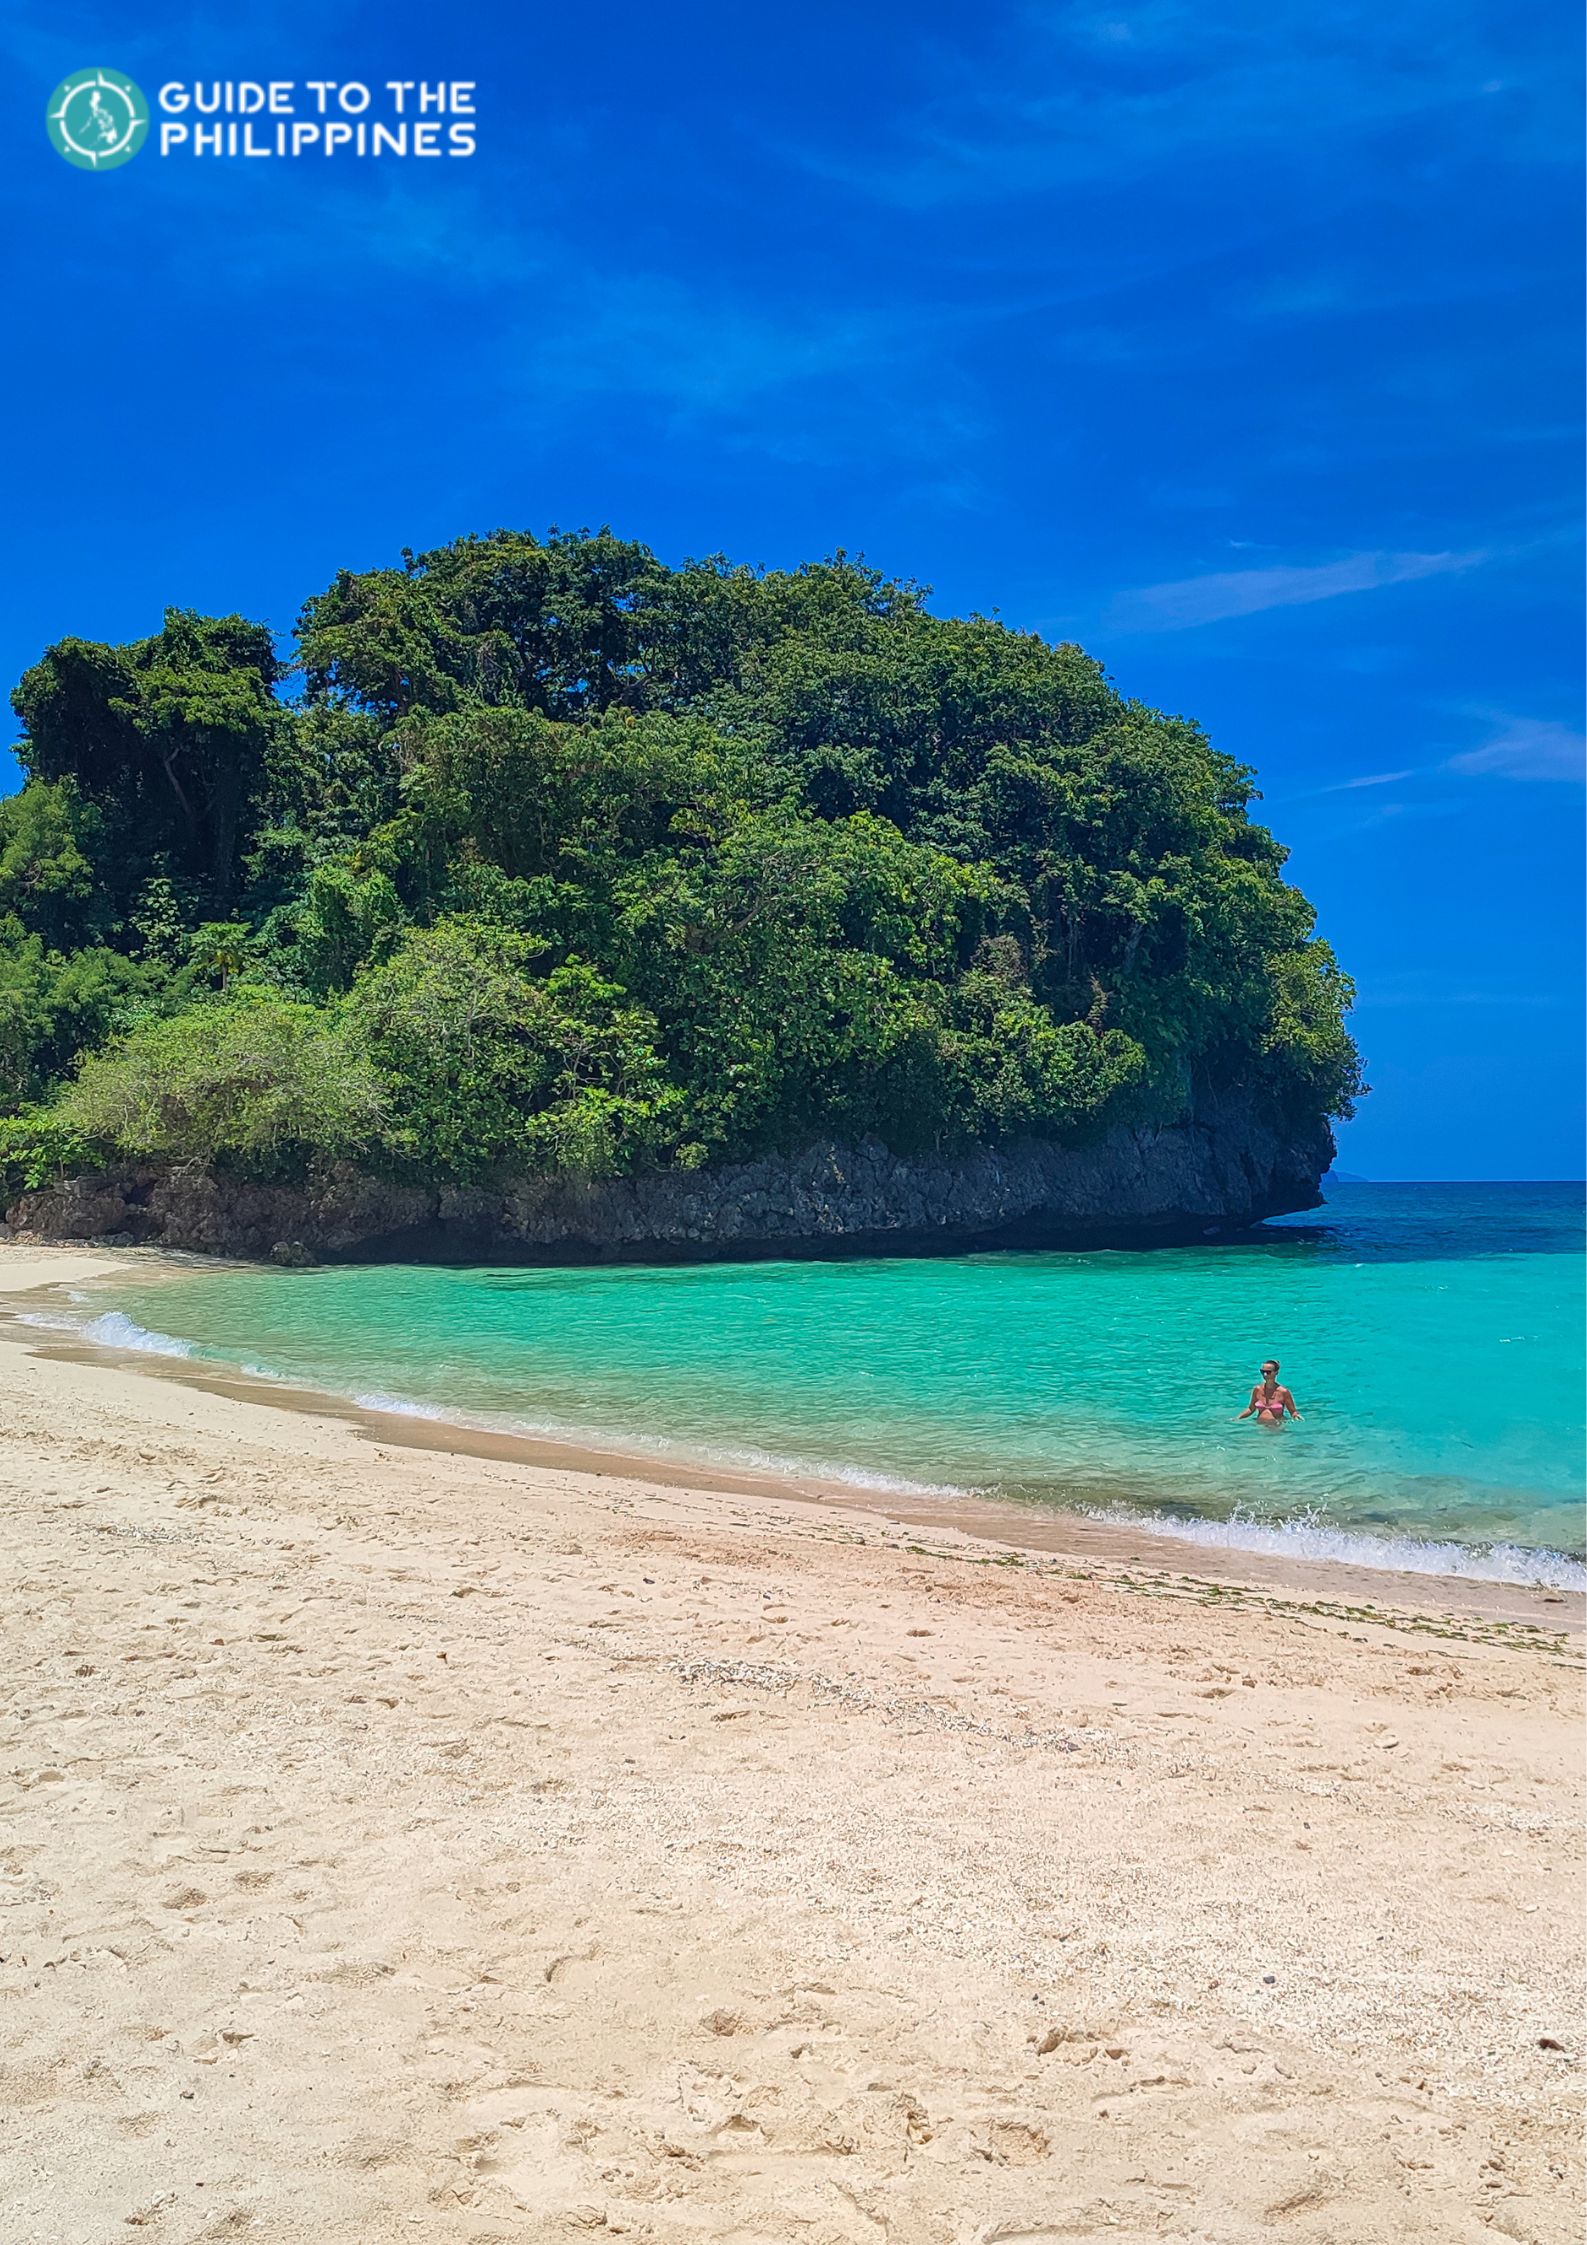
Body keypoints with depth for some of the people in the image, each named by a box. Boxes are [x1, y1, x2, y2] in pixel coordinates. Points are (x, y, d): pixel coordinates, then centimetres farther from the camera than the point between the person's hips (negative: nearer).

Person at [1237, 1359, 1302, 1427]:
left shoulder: (1283, 1392, -5)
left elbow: (1293, 1412, 1)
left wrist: (1296, 1416, -22)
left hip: (1277, 1426, -2)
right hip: (1259, 1425, 2)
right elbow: (1251, 1409, 19)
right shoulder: (1257, 1390, 6)